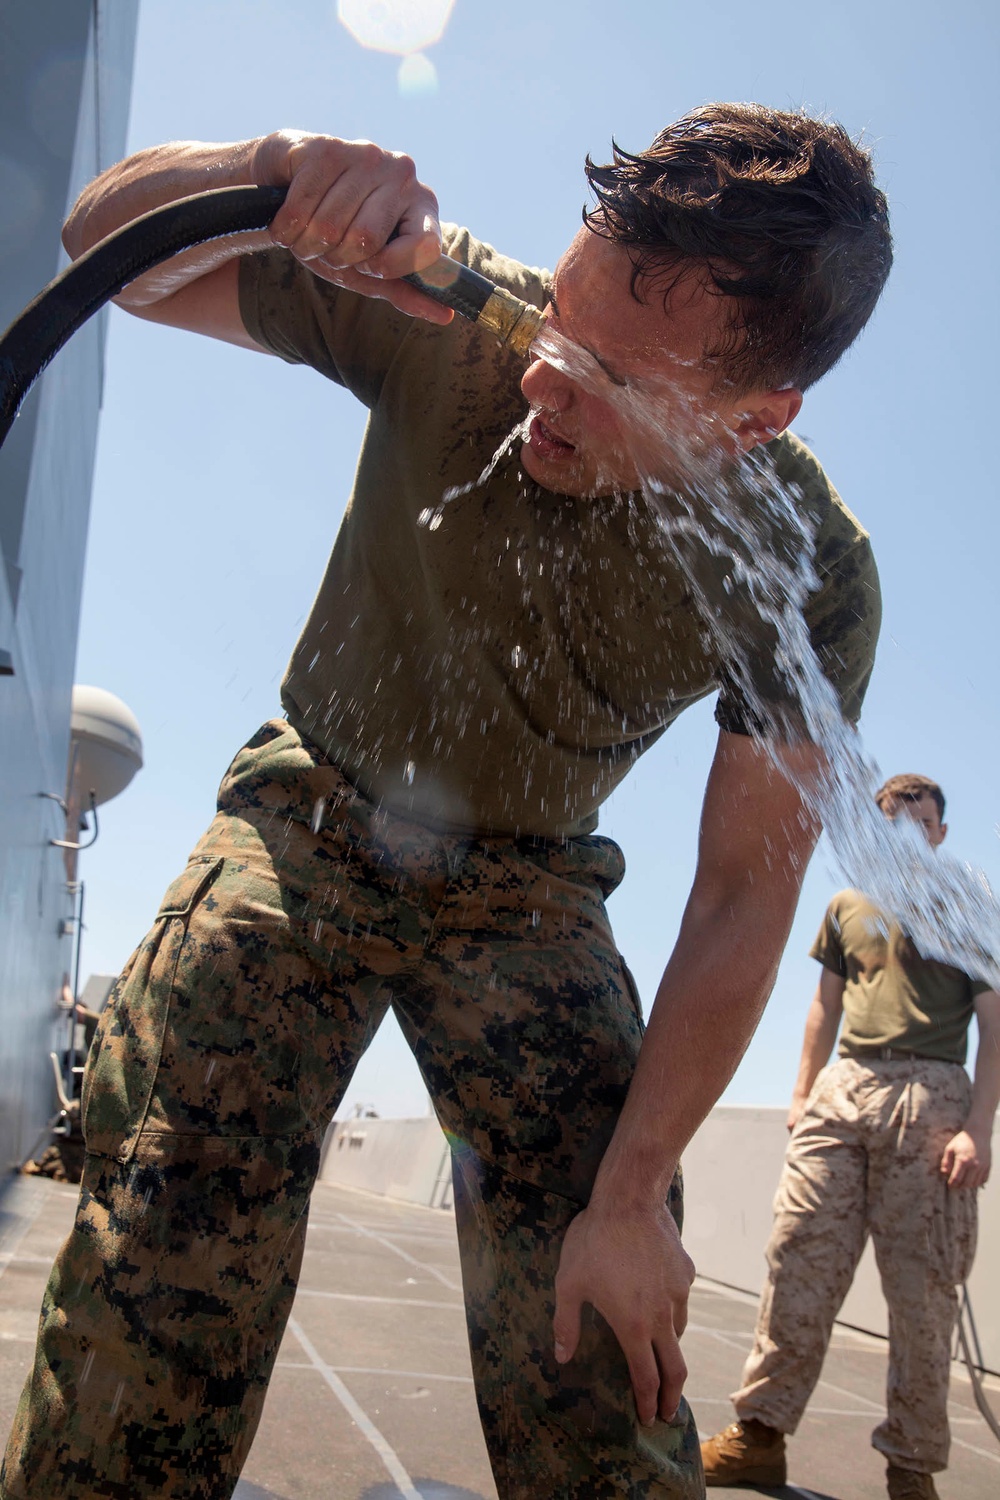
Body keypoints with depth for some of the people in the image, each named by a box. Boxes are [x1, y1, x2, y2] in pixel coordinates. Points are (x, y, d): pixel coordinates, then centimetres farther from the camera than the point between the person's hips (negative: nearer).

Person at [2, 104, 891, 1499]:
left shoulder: (810, 575, -19)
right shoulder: (454, 311, -19)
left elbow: (746, 891, -14)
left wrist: (632, 1198, -17)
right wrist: (269, 172, -32)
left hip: (527, 889, 1)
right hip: (312, 818, 0)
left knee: (600, 1343, -12)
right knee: (163, 1255, -20)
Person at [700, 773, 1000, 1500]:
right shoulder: (846, 908, 18)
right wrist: (802, 1092, 15)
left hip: (931, 1097, -3)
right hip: (843, 1091, 3)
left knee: (922, 1285, -1)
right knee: (800, 1260, -3)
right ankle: (761, 1434, 3)